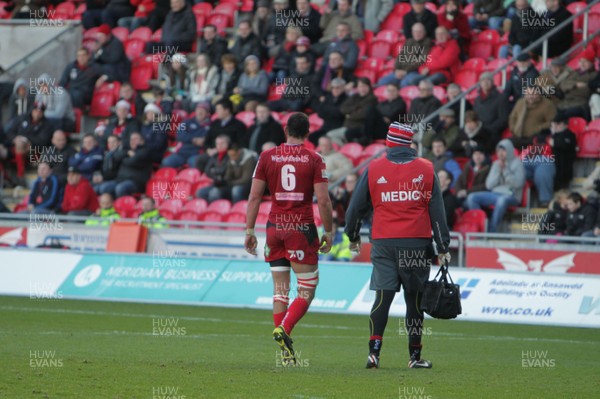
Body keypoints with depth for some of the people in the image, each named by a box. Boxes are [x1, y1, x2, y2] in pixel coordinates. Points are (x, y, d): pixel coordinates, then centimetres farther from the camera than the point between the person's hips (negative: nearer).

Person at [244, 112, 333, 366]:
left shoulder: (267, 157, 5)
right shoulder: (313, 160, -3)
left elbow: (254, 196, 3)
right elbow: (323, 200, -7)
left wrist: (249, 230, 7)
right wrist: (328, 232, 3)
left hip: (274, 227, 3)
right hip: (302, 228, -3)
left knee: (280, 289, 9)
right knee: (307, 289, 4)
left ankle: (286, 353, 6)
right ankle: (284, 329, -20)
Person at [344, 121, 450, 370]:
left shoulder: (373, 169, 2)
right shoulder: (426, 170, 4)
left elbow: (356, 207, 7)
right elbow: (437, 211, 4)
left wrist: (353, 237, 23)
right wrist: (443, 247, 9)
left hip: (383, 243, 0)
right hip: (417, 244, 0)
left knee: (383, 297, -1)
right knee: (415, 300, 7)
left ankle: (374, 350, -13)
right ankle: (415, 356, 12)